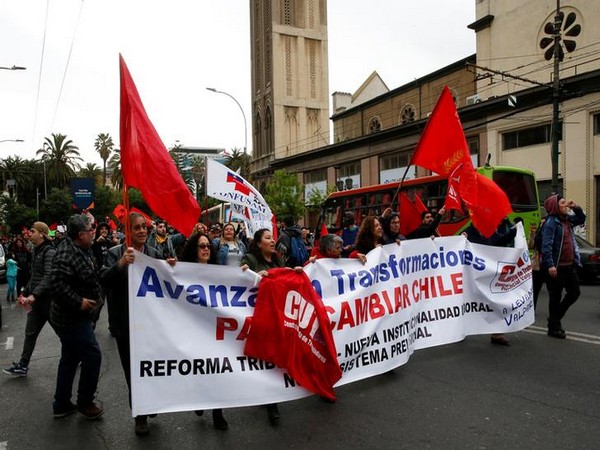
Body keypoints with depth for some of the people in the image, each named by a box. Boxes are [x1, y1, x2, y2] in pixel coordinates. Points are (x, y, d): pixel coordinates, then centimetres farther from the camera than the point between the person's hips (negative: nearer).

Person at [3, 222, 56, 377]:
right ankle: (23, 366, 19)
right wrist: (25, 292, 16)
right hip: (38, 300, 8)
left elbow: (48, 277, -27)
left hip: (48, 299, -8)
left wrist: (34, 294, -34)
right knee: (30, 332, 11)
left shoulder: (49, 252, -16)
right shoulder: (37, 251, 11)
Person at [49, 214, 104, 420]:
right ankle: (85, 402, 12)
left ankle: (62, 404, 30)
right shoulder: (66, 254, -23)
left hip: (72, 317, 10)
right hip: (72, 318, -10)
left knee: (70, 358, 18)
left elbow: (91, 278, 18)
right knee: (92, 356, -5)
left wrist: (96, 297, 7)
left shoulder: (82, 249, 7)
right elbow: (57, 283, -32)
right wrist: (78, 302, -25)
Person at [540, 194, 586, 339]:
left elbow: (581, 219, 32)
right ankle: (553, 327, 16)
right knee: (556, 297, 2)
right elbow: (546, 245, -21)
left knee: (574, 292, 14)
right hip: (556, 267, -8)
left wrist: (576, 207, 13)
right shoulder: (551, 222, -13)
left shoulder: (567, 220, 12)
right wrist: (550, 265, -28)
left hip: (569, 265, 8)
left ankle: (556, 318, 30)